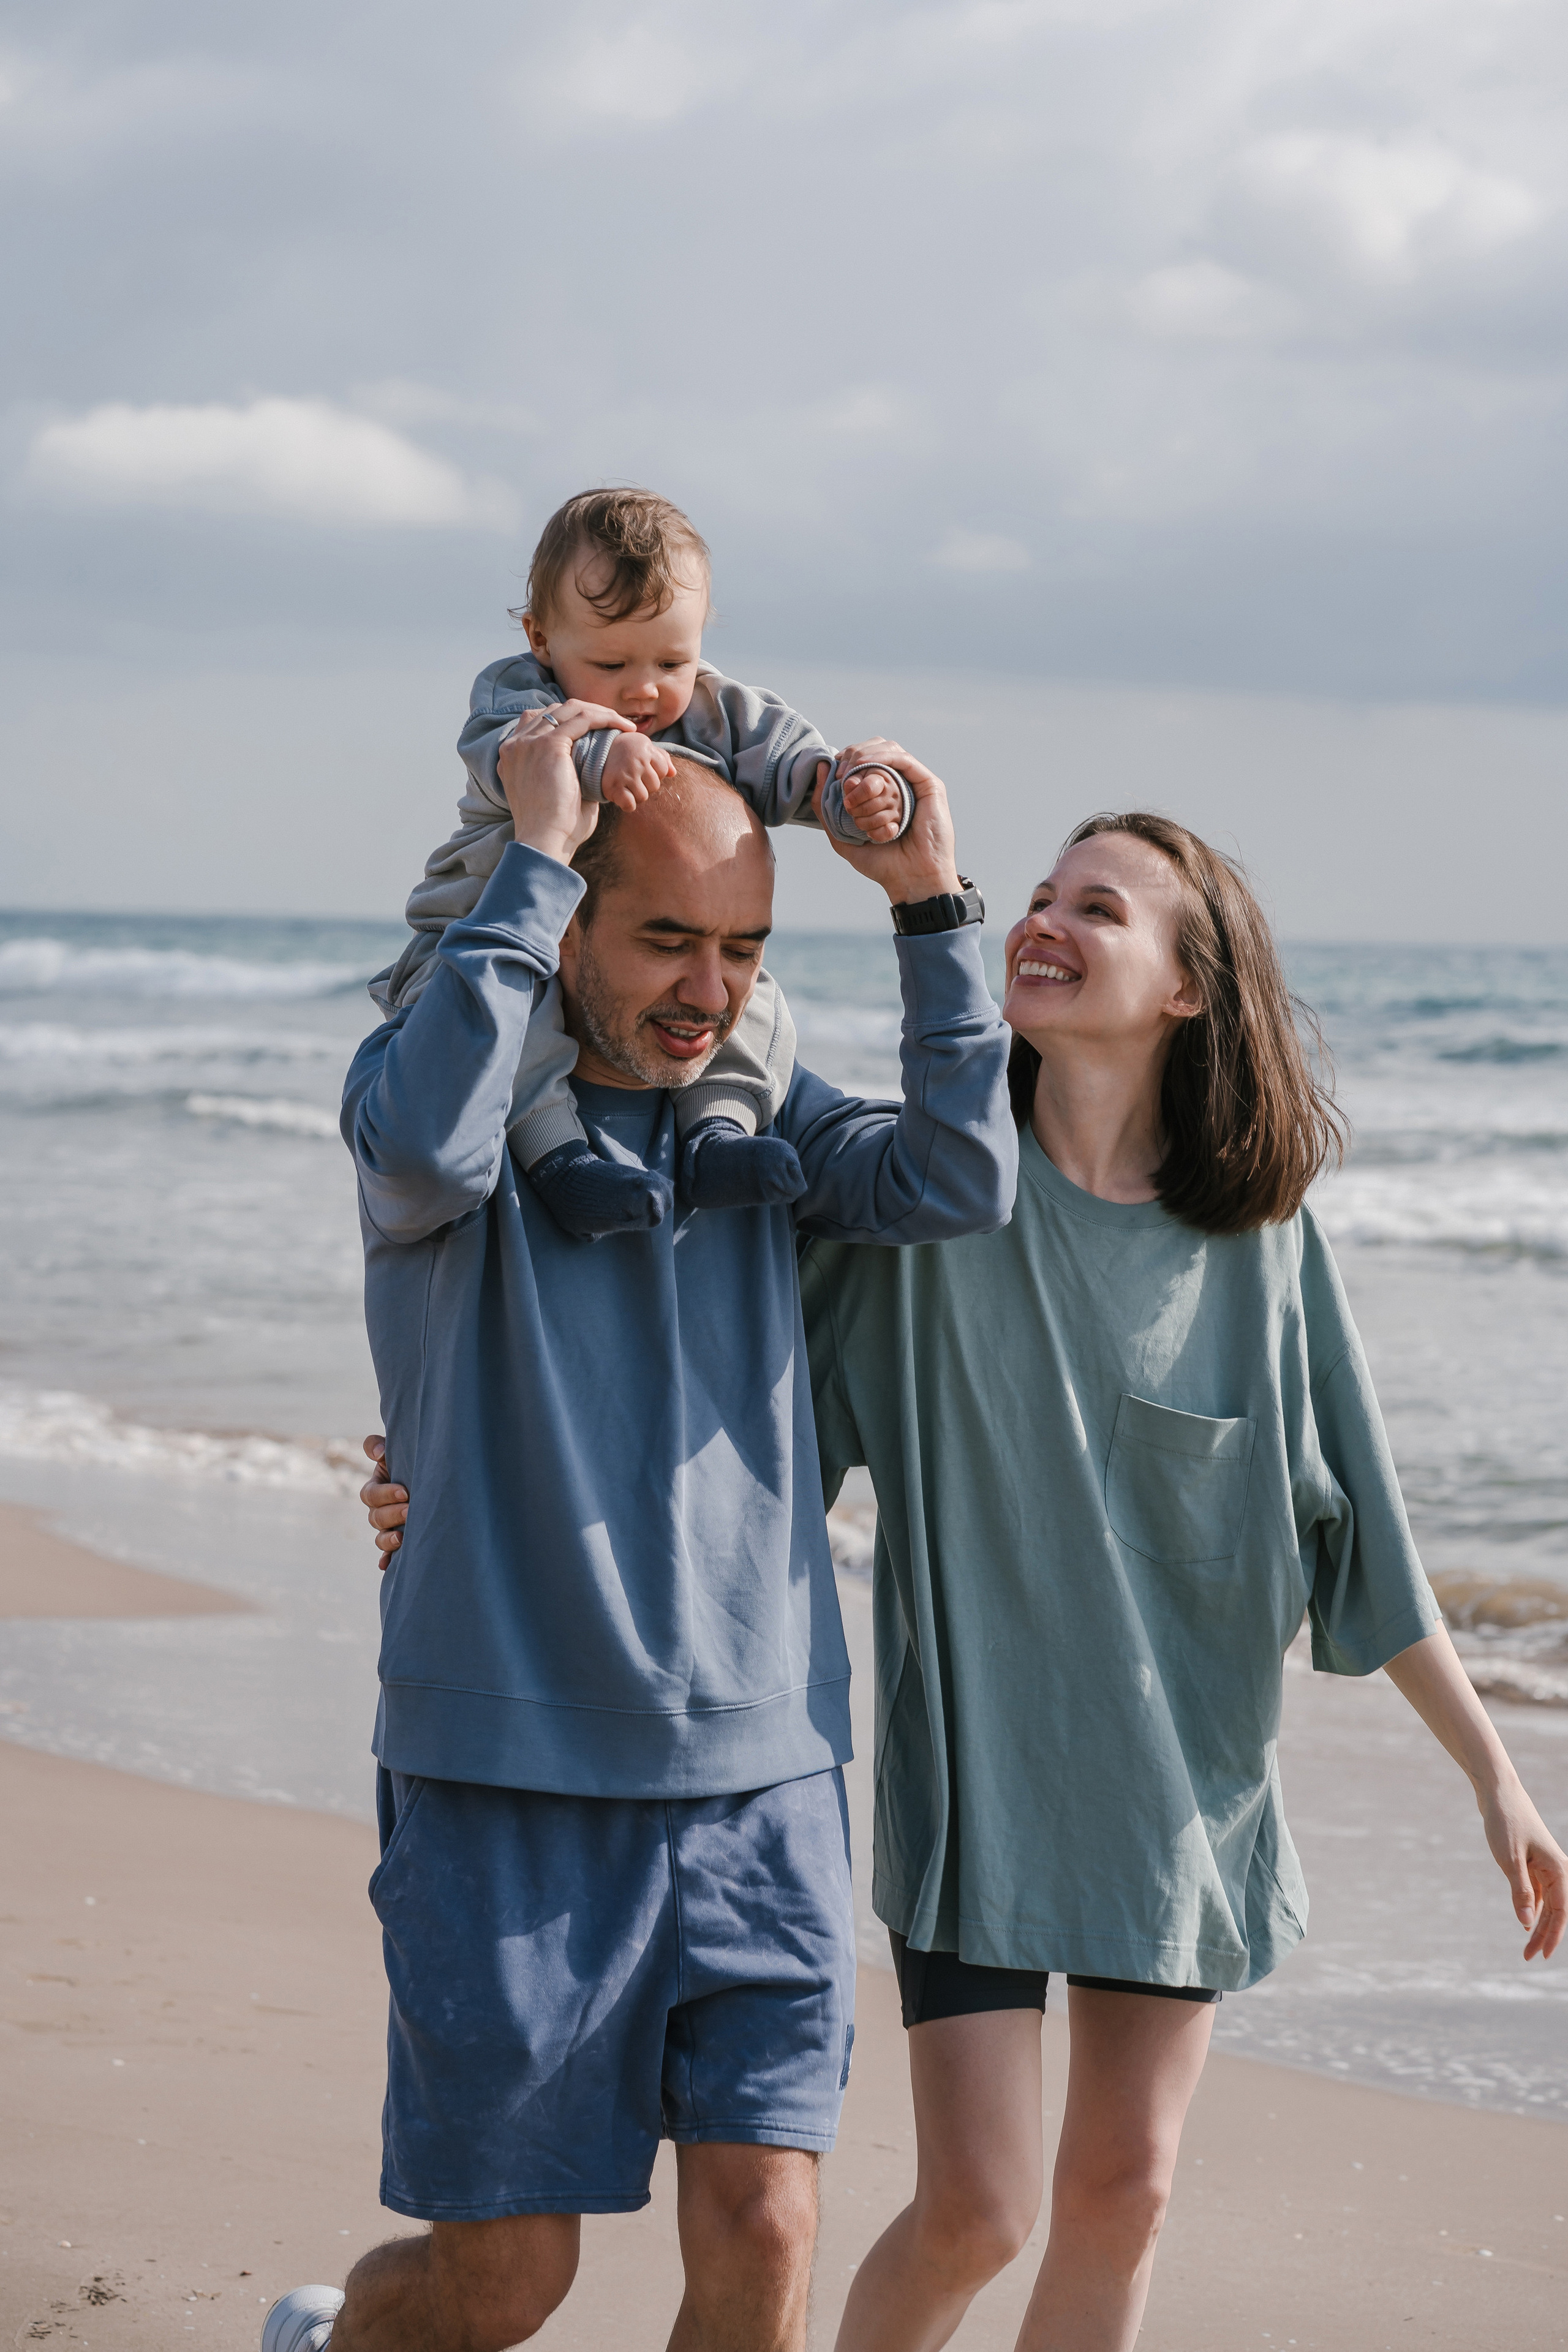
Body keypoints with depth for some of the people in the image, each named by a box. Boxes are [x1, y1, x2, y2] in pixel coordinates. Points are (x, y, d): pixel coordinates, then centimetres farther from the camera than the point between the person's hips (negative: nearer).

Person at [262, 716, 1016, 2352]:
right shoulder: (443, 1081, -4)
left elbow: (960, 1182, -6)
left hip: (761, 1780, 4)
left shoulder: (761, 1119, 10)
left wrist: (928, 908, -11)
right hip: (511, 1781, -4)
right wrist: (532, 849, -23)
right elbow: (430, 1144, -28)